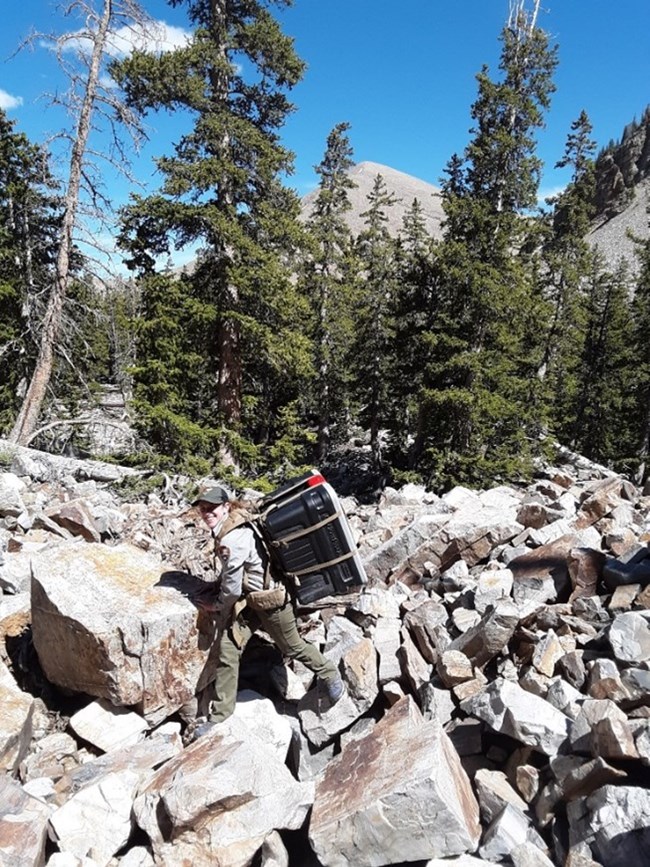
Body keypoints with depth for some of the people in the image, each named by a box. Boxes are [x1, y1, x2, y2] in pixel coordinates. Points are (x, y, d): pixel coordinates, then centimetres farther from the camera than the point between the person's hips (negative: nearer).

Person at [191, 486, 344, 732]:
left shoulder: (232, 539, -30)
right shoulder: (226, 530, 0)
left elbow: (232, 586, -22)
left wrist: (219, 606, -3)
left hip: (270, 598, -8)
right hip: (247, 599, 8)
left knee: (293, 647, 13)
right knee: (227, 651, 1)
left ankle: (330, 675, 39)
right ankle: (220, 716, 14)